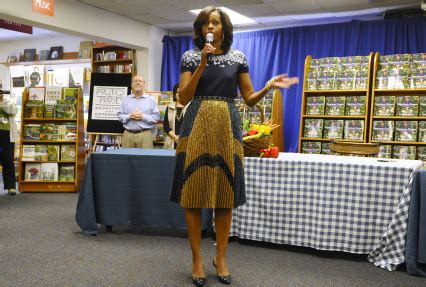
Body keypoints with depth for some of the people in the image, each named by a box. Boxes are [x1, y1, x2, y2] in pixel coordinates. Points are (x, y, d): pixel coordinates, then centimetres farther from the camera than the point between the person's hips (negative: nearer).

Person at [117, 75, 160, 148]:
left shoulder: (151, 99, 7)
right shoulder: (125, 99, 14)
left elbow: (156, 116, 1)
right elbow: (119, 115, 10)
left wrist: (143, 117, -11)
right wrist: (129, 116, -9)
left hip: (145, 134, -2)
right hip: (128, 134, 2)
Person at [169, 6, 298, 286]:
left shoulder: (238, 57, 10)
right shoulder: (190, 57, 6)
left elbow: (250, 98, 9)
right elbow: (183, 98, -3)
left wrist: (269, 86, -11)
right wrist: (202, 64, -10)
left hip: (227, 127, 1)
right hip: (197, 126, -1)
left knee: (225, 194, 3)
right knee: (194, 193, -2)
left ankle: (221, 256, 18)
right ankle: (197, 258, 11)